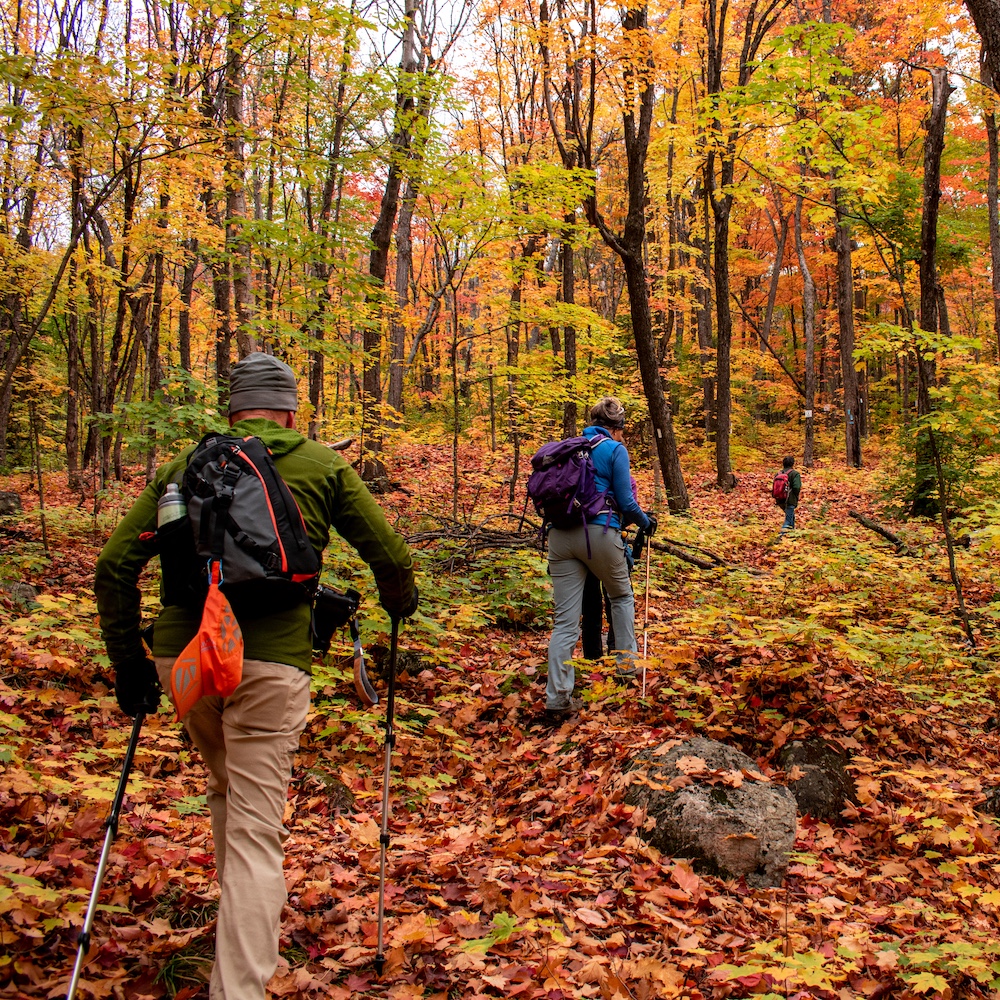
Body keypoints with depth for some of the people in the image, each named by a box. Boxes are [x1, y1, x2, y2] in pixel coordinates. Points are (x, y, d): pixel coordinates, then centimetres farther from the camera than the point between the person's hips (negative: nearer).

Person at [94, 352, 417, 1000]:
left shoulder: (183, 466, 14)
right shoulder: (322, 465, 8)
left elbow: (114, 567, 10)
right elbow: (391, 557, 7)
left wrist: (127, 660, 17)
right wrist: (400, 604, 28)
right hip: (268, 658, -4)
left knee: (226, 788, 28)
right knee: (257, 829, 1)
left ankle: (245, 916, 46)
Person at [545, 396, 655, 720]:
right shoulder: (615, 449, 2)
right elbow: (625, 500, -2)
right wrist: (645, 522, 16)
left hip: (560, 535, 4)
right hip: (599, 533, -4)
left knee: (565, 620, 1)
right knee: (622, 596, 26)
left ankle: (557, 698, -6)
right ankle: (626, 661, 30)